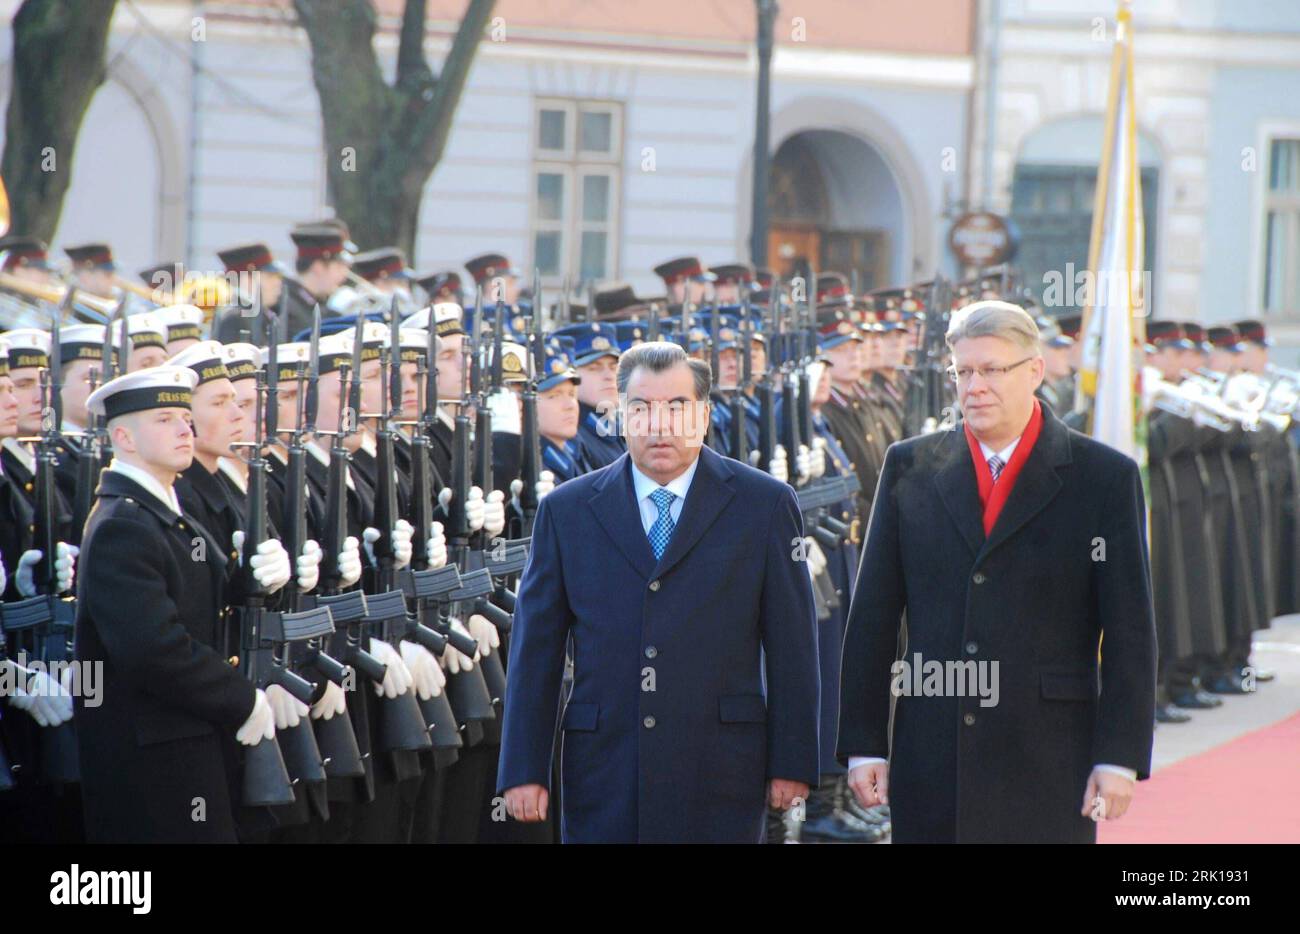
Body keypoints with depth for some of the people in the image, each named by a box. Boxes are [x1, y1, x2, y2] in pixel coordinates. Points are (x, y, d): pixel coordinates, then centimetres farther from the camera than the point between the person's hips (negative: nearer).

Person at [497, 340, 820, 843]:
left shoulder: (764, 504, 5)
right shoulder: (566, 510, 8)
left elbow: (791, 645, 5)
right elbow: (535, 649, 7)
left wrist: (791, 763, 1)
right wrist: (524, 770, 2)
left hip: (718, 781, -1)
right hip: (604, 777, 1)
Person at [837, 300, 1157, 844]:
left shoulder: (1105, 477, 2)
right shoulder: (910, 468, 10)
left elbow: (1129, 634, 0)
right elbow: (872, 617, 9)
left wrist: (1118, 757, -7)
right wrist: (862, 743, 4)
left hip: (1048, 772, -2)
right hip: (929, 770, 2)